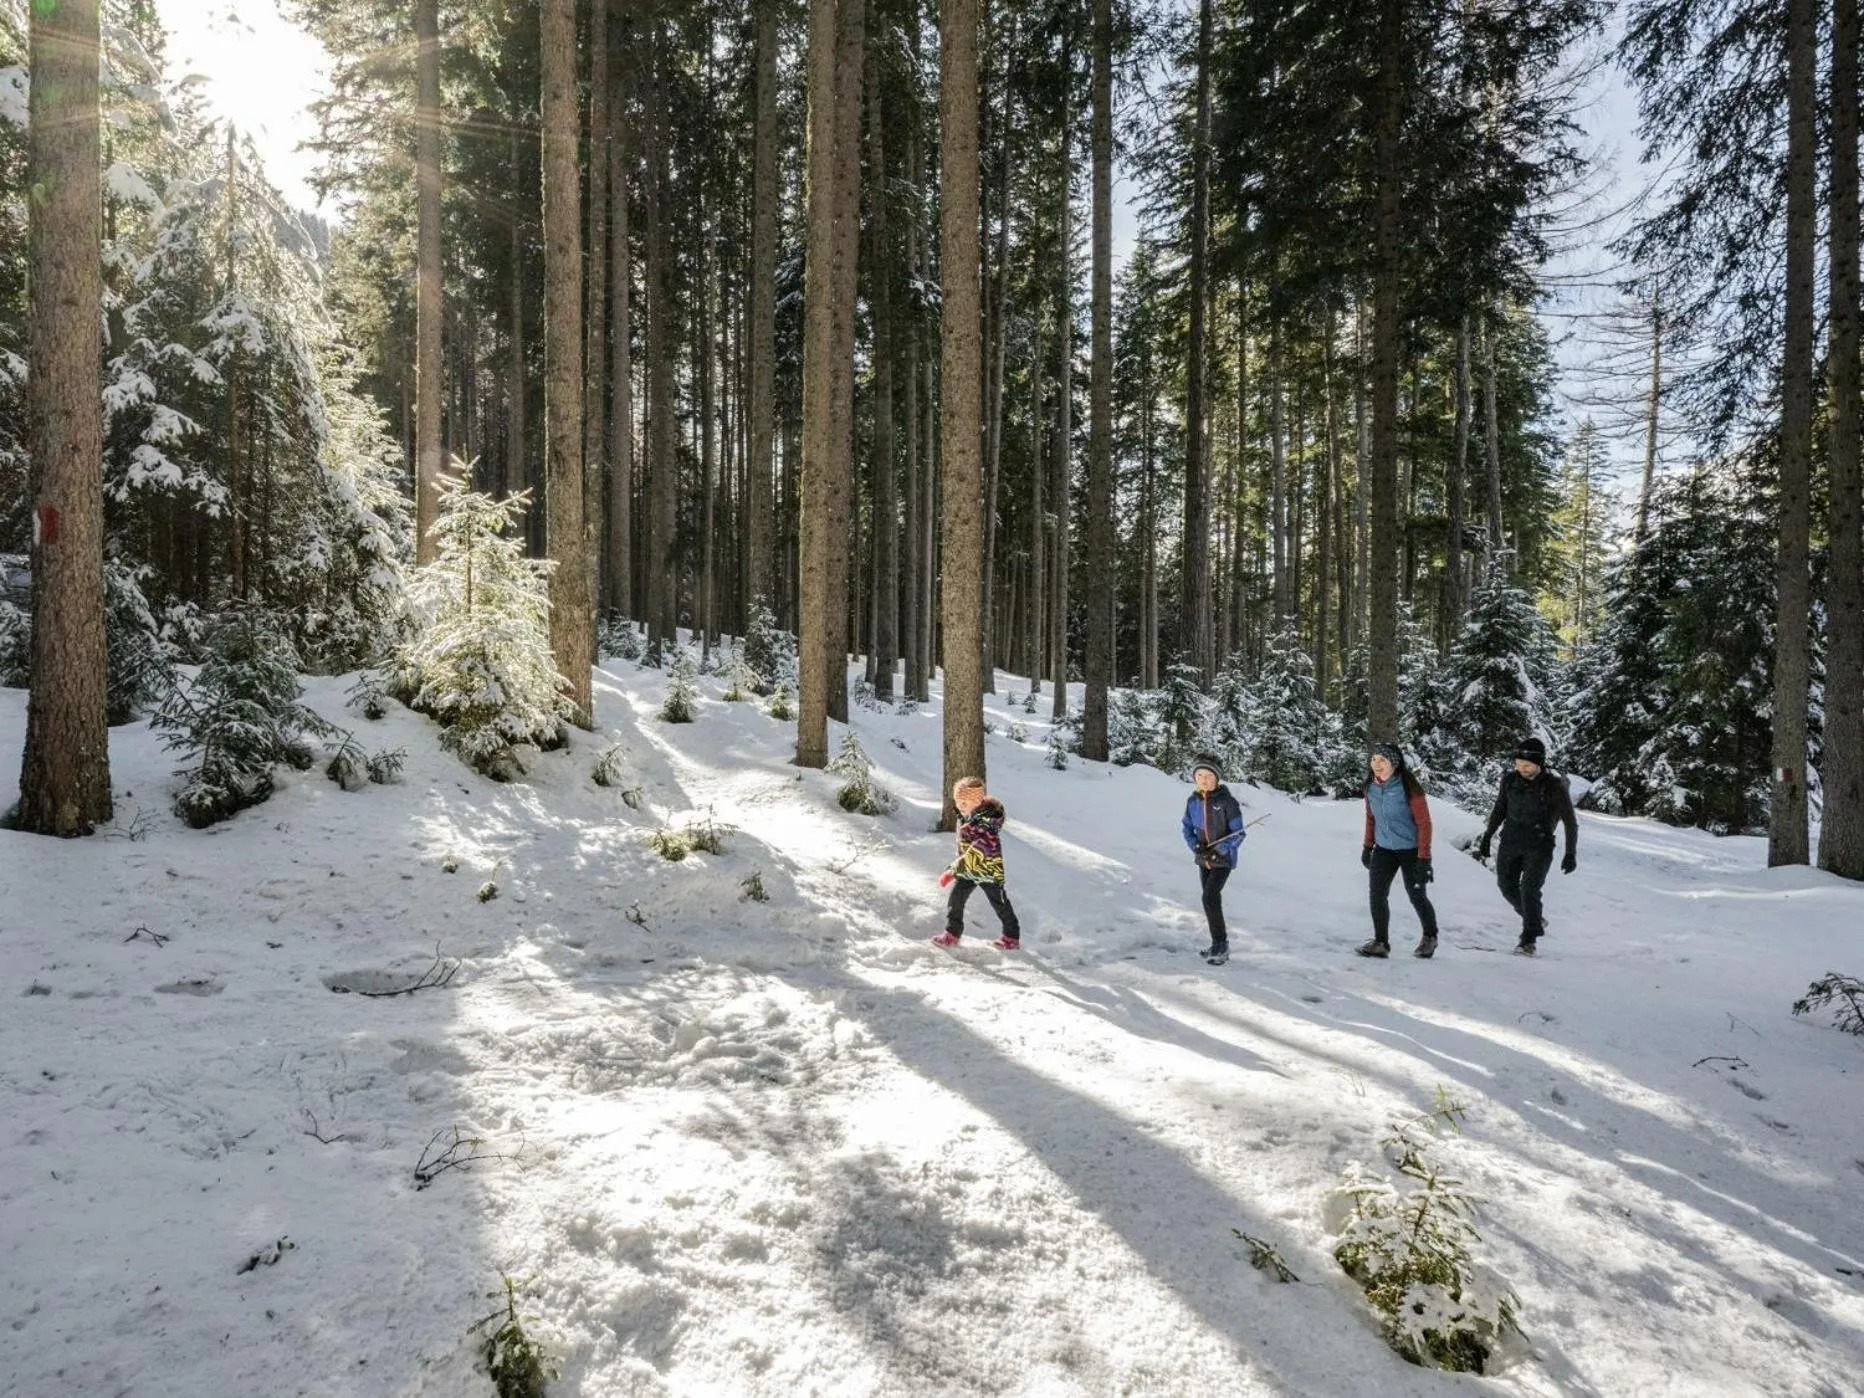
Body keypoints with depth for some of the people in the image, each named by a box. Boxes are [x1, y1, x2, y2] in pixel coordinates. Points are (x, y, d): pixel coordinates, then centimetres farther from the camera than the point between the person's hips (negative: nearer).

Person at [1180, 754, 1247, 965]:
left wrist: (1219, 851, -22)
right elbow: (1187, 828, 9)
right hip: (1203, 859, 6)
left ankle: (1220, 944, -3)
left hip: (1223, 859, -6)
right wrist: (1195, 846, -9)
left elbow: (1238, 834, -13)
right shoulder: (1192, 801, -2)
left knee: (1209, 898, -17)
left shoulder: (1227, 802, -17)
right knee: (1212, 900, 12)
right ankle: (1220, 946, 25)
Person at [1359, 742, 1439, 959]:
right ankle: (1380, 943, 1)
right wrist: (1368, 846, 16)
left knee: (1416, 896, 7)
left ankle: (1430, 937, 33)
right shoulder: (1371, 787, -3)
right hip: (1384, 849, 5)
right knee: (1377, 894, -8)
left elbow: (1424, 823, -17)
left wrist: (1423, 859, -18)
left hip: (1410, 850, -4)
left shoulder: (1409, 788, -21)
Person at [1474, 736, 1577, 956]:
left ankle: (1529, 940, -7)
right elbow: (1499, 809, 12)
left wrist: (1571, 854, -8)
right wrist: (1487, 837, 13)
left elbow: (1570, 822, -7)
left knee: (1529, 889, -16)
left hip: (1539, 847, -5)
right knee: (1507, 887, 8)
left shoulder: (1554, 787, -15)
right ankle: (1536, 920, 33)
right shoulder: (1510, 780, -4)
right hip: (1510, 843, 5)